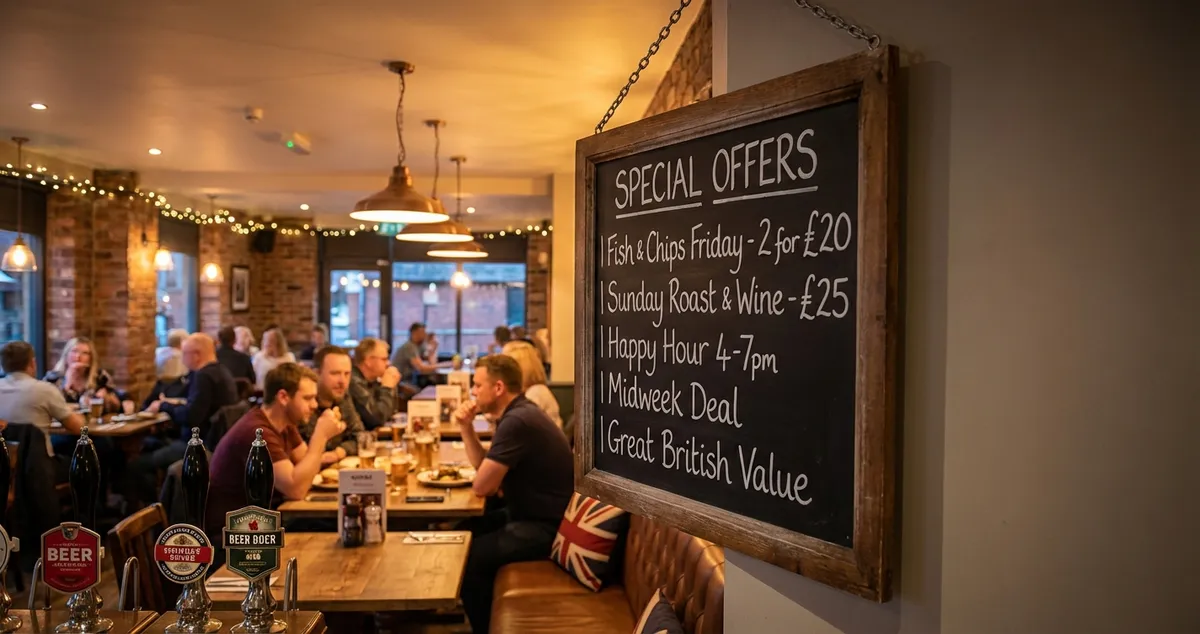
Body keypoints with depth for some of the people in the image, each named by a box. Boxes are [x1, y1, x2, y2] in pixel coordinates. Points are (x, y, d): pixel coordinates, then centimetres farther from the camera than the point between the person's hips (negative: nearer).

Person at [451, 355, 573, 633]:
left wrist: (485, 480, 2)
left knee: (466, 557, -13)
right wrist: (466, 426, 1)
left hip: (546, 527, -11)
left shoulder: (516, 422, -25)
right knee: (463, 531, 14)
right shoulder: (519, 412, 8)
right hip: (534, 514, 11)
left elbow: (482, 486, -21)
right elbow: (483, 465, 15)